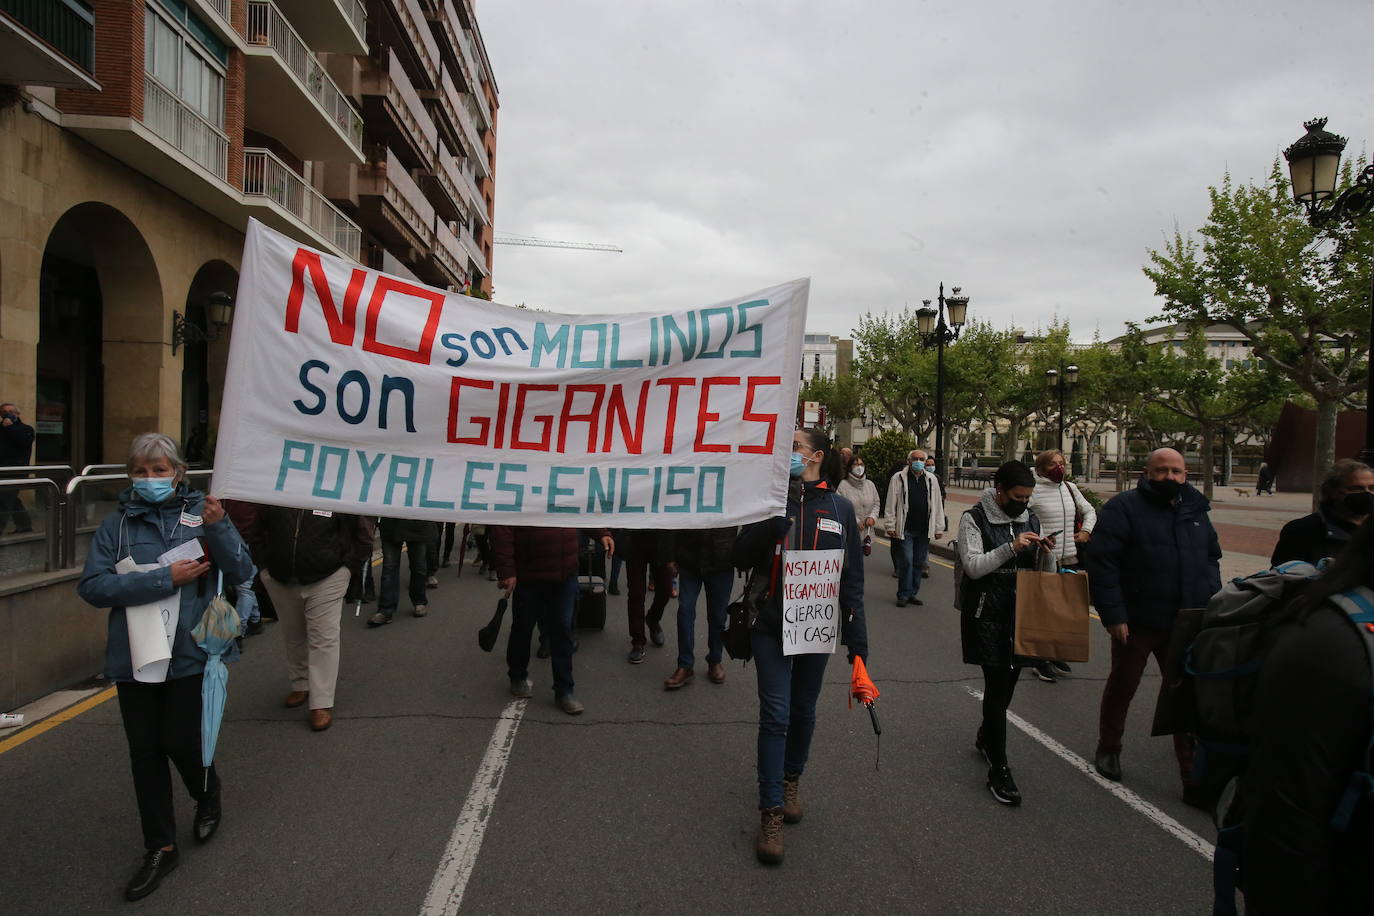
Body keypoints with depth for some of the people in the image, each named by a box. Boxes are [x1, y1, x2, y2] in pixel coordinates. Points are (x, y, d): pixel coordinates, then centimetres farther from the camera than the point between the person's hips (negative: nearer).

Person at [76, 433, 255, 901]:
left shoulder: (200, 512, -2)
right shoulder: (117, 523, 1)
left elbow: (242, 572, -9)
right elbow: (91, 585, -9)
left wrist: (217, 528, -24)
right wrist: (165, 578, -18)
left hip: (191, 652, -2)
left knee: (180, 741, 0)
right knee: (145, 750, 8)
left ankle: (209, 797, 36)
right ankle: (160, 849, 25)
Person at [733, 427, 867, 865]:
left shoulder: (839, 508, 0)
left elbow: (852, 577, 2)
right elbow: (742, 558, -8)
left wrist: (857, 640, 0)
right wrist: (771, 515, -21)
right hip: (772, 625, -1)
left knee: (803, 711, 16)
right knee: (775, 715, -5)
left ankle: (791, 780, 40)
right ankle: (771, 813, 4)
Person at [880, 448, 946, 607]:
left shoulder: (931, 479, 10)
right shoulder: (898, 478, -1)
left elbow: (938, 504, 13)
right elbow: (891, 504, -1)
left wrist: (938, 528, 9)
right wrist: (890, 526, -5)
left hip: (924, 530, 4)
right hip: (905, 529, -4)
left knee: (919, 563, 9)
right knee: (906, 561, -6)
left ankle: (912, 593, 19)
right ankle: (903, 595, 5)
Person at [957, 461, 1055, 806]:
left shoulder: (1031, 519, 8)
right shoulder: (974, 519, -8)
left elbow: (1043, 573, 12)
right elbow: (973, 566, -17)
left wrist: (1047, 554, -10)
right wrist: (1011, 548, -25)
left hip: (1021, 615, 6)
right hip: (987, 615, -6)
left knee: (1007, 681, 15)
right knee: (998, 684, -7)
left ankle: (986, 737, 41)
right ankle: (998, 771, 0)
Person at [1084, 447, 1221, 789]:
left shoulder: (1196, 511, 10)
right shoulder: (1124, 508, -9)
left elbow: (1211, 559, 18)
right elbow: (1101, 564, -14)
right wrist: (1113, 616, -19)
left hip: (1187, 624, 4)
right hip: (1136, 622, -4)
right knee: (1122, 688, 13)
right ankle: (1108, 749, 34)